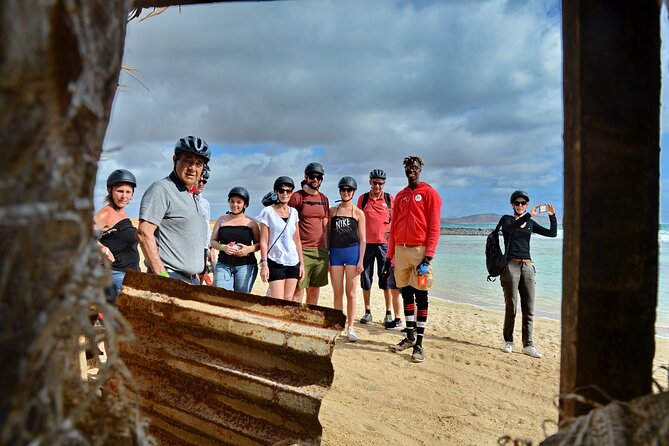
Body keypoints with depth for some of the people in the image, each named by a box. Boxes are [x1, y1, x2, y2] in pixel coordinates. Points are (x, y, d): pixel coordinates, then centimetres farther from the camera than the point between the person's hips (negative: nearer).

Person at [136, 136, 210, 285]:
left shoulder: (195, 198, 19)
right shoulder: (162, 189, -8)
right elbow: (144, 233, -16)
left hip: (192, 279, 9)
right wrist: (161, 275, -21)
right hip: (170, 278, -8)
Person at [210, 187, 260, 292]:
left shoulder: (251, 222, 7)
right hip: (223, 265, 1)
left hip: (246, 265, -1)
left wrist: (249, 249, -12)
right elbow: (213, 241, 10)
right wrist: (223, 247, -10)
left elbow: (259, 244, 8)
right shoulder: (222, 220, 11)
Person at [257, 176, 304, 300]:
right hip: (276, 263, -5)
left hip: (293, 263, 5)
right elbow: (263, 241, -5)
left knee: (289, 300, 6)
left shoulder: (294, 212, 10)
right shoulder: (268, 212, -3)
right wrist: (264, 264, -10)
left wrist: (301, 262, 11)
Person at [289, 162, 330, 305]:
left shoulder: (324, 199, 14)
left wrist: (326, 250, 15)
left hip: (320, 251, 5)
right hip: (301, 250, -5)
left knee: (314, 289, 9)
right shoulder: (296, 197, -2)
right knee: (298, 289, -6)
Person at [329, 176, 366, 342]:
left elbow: (362, 239, 3)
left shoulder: (358, 213, 4)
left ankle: (350, 328, 9)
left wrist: (361, 261, -5)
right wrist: (326, 258, 6)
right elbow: (328, 235, 10)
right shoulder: (332, 211, 9)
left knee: (350, 293, 1)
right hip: (335, 253, 2)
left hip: (352, 252, -2)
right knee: (337, 293, 6)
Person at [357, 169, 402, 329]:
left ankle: (388, 314, 7)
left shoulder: (390, 199, 3)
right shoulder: (362, 198, 6)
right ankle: (367, 312, 17)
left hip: (384, 243, -1)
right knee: (365, 279, 6)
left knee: (387, 280, 0)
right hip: (366, 243, 2)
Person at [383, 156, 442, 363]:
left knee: (421, 297, -2)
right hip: (401, 250, 5)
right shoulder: (400, 196, 16)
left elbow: (434, 227, -7)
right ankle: (409, 337, 22)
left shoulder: (429, 193, -1)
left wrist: (428, 257, -16)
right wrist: (389, 256, 13)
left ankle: (419, 344, 2)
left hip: (420, 250, -5)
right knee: (406, 294, 11)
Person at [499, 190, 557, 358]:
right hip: (511, 265, -4)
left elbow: (552, 233, 8)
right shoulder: (506, 219, 4)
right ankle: (508, 341, 9)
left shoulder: (531, 223, 16)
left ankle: (528, 345, 3)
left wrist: (552, 215, -6)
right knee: (511, 306, -3)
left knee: (529, 308, 0)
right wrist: (529, 214, -30)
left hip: (527, 266, 4)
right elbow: (511, 227, -21)